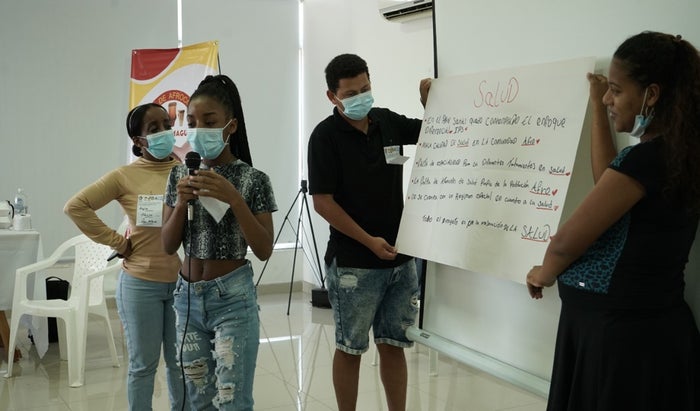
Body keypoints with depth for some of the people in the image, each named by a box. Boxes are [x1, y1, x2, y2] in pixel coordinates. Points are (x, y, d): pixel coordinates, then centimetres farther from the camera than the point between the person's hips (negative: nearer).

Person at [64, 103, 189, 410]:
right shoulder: (125, 176, -6)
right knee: (143, 365, 11)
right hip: (140, 284, -2)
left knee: (181, 362, 14)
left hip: (184, 282, 2)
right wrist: (116, 241, -7)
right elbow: (75, 206, -7)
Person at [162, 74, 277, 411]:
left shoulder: (252, 179, -9)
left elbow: (264, 251, -13)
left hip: (232, 298, -5)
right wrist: (182, 202, -14)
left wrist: (234, 198, -24)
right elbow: (168, 246, 3)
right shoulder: (180, 175, 4)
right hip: (188, 297, 5)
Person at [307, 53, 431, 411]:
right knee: (350, 348, 8)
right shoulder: (326, 135, -10)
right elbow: (322, 202, -14)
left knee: (393, 345, 13)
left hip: (400, 258, 5)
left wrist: (429, 100, 0)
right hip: (353, 263, -5)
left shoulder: (388, 122, 4)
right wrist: (369, 241, -15)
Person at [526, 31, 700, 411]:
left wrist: (543, 275, 2)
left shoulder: (647, 158, -22)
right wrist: (598, 106, 21)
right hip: (649, 325, 9)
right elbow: (609, 185, 20)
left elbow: (566, 242, -19)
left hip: (621, 332, -9)